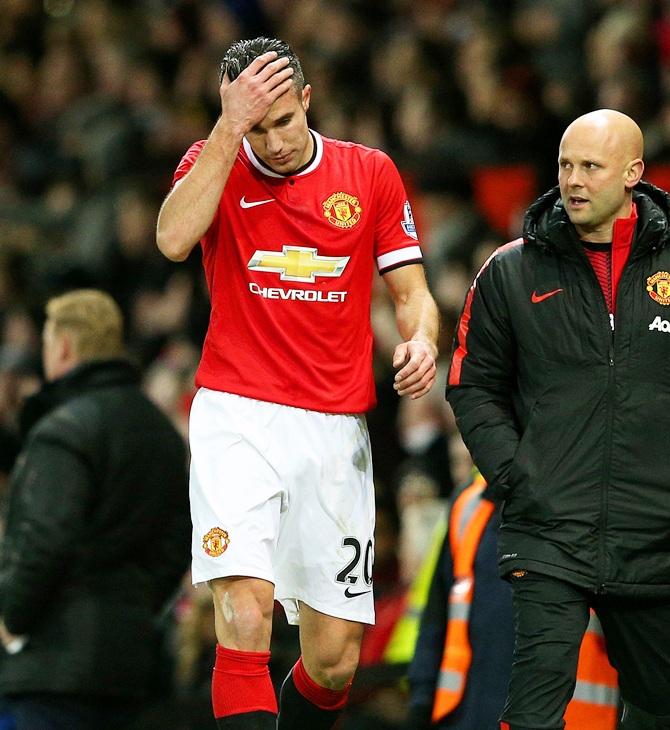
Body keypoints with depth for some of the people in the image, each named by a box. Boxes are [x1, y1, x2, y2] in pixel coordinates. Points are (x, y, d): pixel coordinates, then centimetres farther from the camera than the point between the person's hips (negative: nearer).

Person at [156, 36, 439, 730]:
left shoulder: (371, 173, 8)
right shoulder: (215, 163, 3)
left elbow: (411, 292, 11)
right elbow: (173, 239, -18)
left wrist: (420, 340, -11)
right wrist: (231, 128, -20)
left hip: (335, 430, 3)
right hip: (237, 418, -2)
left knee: (334, 661, 2)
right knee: (244, 611, -23)